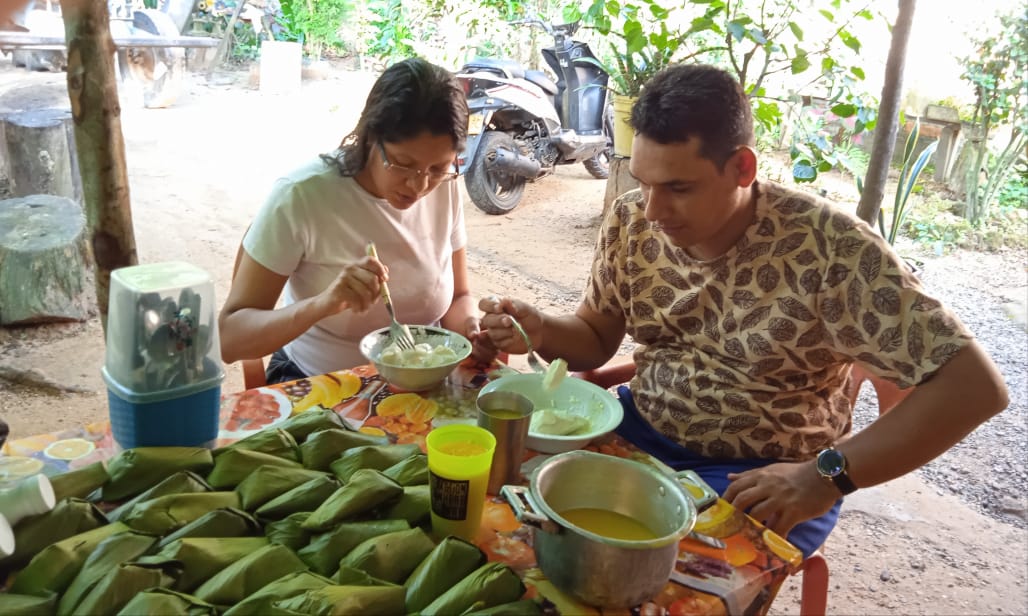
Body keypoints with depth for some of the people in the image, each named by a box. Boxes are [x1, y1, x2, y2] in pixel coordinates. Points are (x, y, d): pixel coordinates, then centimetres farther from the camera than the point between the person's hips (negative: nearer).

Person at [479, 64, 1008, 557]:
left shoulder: (828, 248, -22)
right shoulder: (631, 222, -7)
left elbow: (975, 385, -20)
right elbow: (596, 337, 8)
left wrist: (828, 475, -29)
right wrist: (540, 332, -15)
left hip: (763, 478, -4)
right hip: (640, 429, 5)